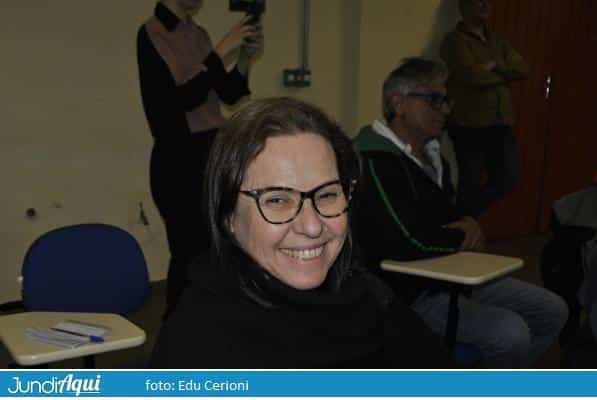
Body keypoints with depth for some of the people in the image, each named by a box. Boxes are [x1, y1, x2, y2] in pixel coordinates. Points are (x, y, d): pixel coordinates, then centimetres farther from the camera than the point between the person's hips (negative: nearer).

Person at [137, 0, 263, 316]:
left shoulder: (199, 34, 12)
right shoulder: (151, 34, -10)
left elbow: (229, 94, 14)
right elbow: (180, 99, -20)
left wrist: (245, 57, -2)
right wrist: (220, 52, -20)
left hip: (214, 152, 7)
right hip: (177, 158, -7)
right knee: (190, 252, -2)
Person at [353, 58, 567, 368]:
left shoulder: (429, 152, 11)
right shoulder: (374, 160, -22)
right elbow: (411, 243, -28)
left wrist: (469, 224, -4)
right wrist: (464, 238, -9)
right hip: (407, 293, -10)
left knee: (552, 311, 8)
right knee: (510, 331, -25)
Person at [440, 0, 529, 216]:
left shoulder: (497, 41, 18)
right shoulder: (455, 40, -5)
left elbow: (523, 69, 7)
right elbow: (473, 76, -18)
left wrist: (495, 66, -9)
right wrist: (505, 74, -1)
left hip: (500, 125, 7)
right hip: (469, 126, -7)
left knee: (506, 182, 8)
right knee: (470, 186, 2)